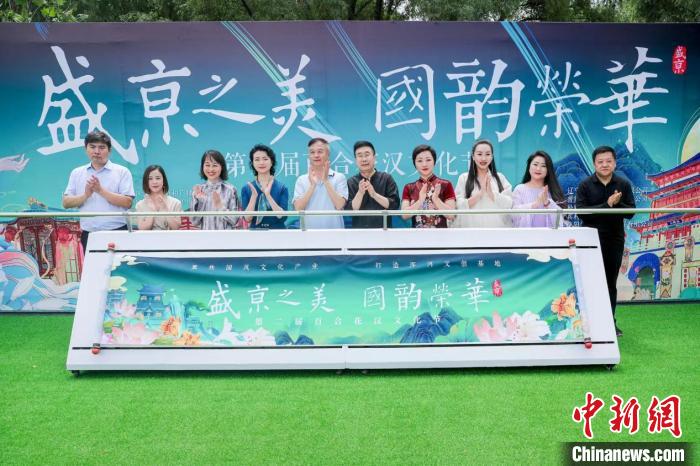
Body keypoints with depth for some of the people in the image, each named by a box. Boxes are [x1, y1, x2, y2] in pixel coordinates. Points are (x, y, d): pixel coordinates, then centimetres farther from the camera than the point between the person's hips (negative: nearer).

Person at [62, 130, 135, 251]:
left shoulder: (122, 172, 2)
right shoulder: (77, 173, 13)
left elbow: (127, 202, -8)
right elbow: (66, 203, 7)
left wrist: (101, 190, -15)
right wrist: (86, 195, -11)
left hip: (116, 232, -3)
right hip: (88, 234, 3)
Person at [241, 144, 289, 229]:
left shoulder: (282, 188, 1)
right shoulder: (246, 188, 4)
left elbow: (282, 217, -8)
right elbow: (247, 219, -4)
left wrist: (268, 195, -15)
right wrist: (254, 196, -14)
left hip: (277, 230, 0)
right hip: (255, 231, 0)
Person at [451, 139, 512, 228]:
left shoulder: (500, 178, 10)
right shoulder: (464, 178, 4)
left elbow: (508, 205, 2)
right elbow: (459, 206, -4)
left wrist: (491, 192, -11)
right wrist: (480, 192, -12)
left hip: (496, 226, 2)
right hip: (472, 226, -2)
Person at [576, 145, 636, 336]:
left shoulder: (624, 185, 4)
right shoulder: (585, 185, -2)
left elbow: (630, 212, -2)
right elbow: (581, 212, -13)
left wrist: (618, 204, -21)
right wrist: (607, 205, -21)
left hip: (615, 240, 2)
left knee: (611, 283, 10)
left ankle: (610, 322, 20)